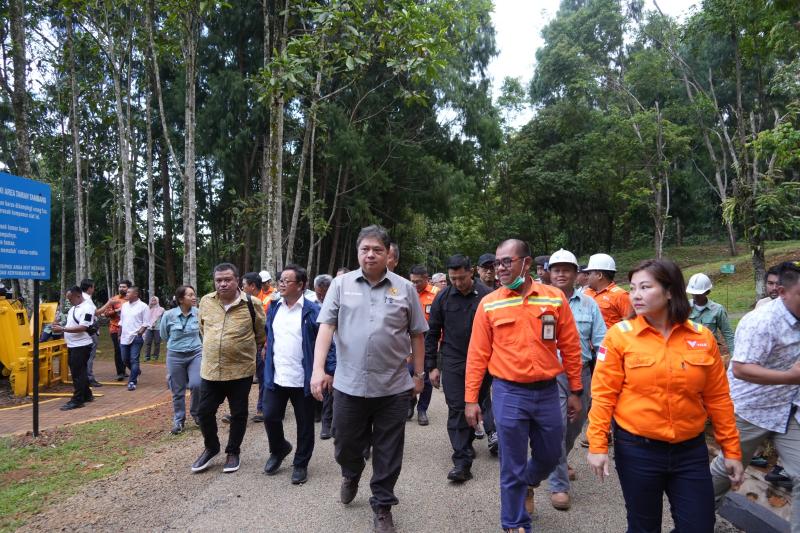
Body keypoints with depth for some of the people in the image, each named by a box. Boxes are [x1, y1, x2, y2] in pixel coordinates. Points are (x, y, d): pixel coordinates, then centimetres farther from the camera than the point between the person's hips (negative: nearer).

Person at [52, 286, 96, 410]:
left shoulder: (87, 308, -15)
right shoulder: (73, 308, 15)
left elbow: (82, 328, -23)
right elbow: (71, 325, 21)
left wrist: (63, 329, -21)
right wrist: (60, 328, 3)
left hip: (81, 346, -10)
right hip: (72, 345, 10)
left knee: (78, 373, -5)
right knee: (78, 372, 16)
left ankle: (77, 400, 1)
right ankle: (86, 395, 26)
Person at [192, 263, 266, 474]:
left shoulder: (251, 303, -10)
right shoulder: (206, 301, 0)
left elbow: (261, 334, 3)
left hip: (241, 370, -3)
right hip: (210, 369, 3)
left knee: (238, 414, 10)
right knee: (204, 412, 10)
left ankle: (233, 452, 30)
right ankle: (211, 448, 34)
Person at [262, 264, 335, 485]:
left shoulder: (312, 310, -11)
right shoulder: (273, 308, 7)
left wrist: (330, 371, -18)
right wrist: (267, 367, 16)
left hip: (303, 380, -4)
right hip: (275, 378, 5)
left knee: (304, 425, 9)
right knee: (270, 418, 10)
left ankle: (300, 464, 29)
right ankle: (279, 450, 39)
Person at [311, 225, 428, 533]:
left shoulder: (405, 288, 2)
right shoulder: (341, 284, 1)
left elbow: (417, 334, 7)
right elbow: (326, 326, -5)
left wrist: (419, 374, 7)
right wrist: (318, 368, -15)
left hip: (393, 387, 0)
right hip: (348, 385, 1)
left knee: (388, 453, 11)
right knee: (345, 446, 18)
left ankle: (382, 506, 32)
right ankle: (351, 475, 51)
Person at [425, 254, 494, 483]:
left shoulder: (486, 296, -6)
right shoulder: (443, 297, -1)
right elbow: (432, 333, 5)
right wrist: (431, 366, 3)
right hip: (452, 362, 0)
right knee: (456, 409, -1)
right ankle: (462, 461, 4)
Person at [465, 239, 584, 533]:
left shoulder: (555, 298, -3)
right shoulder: (489, 304, -6)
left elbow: (570, 347, 3)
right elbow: (478, 354, -3)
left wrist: (575, 391, 6)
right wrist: (471, 399, -3)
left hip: (547, 391, 2)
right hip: (508, 393, -2)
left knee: (550, 456, 19)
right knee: (512, 466, 8)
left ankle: (527, 485, 52)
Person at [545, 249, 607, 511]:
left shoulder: (589, 303, 4)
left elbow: (600, 342, 5)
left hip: (582, 372, 4)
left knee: (575, 425, 18)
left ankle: (559, 461, 45)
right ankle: (558, 485, 9)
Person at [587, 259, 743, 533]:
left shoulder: (702, 337, -2)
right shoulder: (619, 335, -10)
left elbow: (718, 398, 5)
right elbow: (603, 395, -9)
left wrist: (731, 450, 7)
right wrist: (597, 445, -11)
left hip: (691, 451, 2)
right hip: (637, 450, -2)